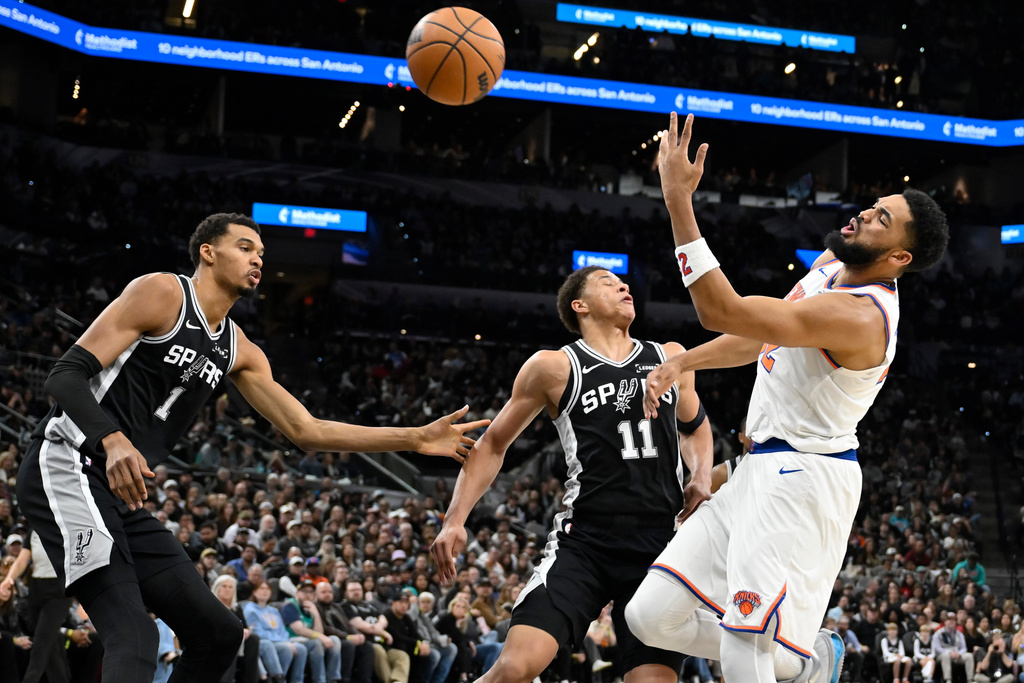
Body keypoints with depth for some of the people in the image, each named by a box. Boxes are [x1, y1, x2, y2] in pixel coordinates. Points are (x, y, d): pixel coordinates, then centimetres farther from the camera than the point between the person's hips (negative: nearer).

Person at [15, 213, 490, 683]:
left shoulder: (238, 351, 17)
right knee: (134, 637, -26)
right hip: (68, 467, -9)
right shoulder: (161, 294, -7)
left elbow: (304, 430, 16)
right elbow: (67, 374, -14)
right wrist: (113, 441, -34)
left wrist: (415, 440, 10)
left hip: (122, 493, 9)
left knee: (218, 632, 8)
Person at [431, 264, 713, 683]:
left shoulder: (671, 359, 12)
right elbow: (493, 445, 9)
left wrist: (701, 477, 10)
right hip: (584, 542, -3)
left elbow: (695, 426, 31)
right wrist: (455, 519, -2)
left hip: (659, 544, 4)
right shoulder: (555, 367, 1)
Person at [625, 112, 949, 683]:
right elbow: (762, 334, 24)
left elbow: (723, 312, -31)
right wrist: (679, 364, 11)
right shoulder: (835, 265, 8)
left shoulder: (860, 315, -24)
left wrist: (678, 198, -32)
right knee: (651, 618, 5)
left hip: (804, 480, -10)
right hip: (761, 470, 10)